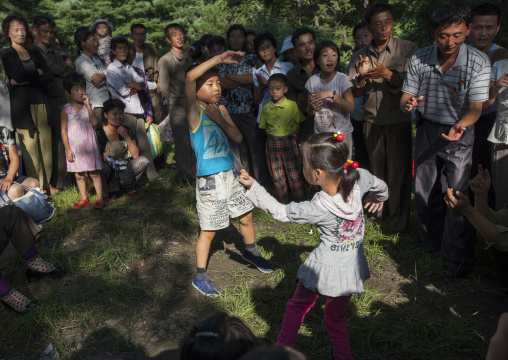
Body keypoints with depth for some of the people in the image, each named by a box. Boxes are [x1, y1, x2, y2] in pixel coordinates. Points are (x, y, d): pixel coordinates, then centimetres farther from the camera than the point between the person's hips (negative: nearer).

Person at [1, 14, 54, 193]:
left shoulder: (35, 53, 19)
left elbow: (49, 76, 4)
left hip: (40, 103, 4)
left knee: (45, 145, 0)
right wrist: (37, 72, 2)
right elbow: (18, 75, -12)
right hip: (22, 105, -4)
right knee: (30, 148, -7)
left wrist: (26, 81, -7)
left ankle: (47, 187, 9)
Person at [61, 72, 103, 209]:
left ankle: (99, 198, 13)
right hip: (75, 148, 1)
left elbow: (94, 123, -16)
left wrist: (88, 105, -20)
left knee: (94, 173, 3)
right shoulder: (66, 109, -3)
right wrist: (68, 149, -6)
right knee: (79, 175, 10)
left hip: (89, 145, 0)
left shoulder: (88, 106, -1)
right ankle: (84, 198, 25)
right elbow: (64, 130, -1)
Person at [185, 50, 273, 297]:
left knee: (246, 215, 20)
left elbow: (238, 137, 2)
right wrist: (219, 58, -24)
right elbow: (190, 77, -28)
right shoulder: (194, 109, -10)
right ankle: (200, 276, 21)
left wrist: (220, 119, -13)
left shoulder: (220, 109, 8)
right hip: (209, 179, -7)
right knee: (209, 230, 2)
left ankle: (250, 251, 47)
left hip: (230, 174, 7)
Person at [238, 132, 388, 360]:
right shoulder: (359, 178, -18)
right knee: (335, 317, 24)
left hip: (324, 267, -4)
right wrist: (379, 198, 30)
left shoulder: (316, 209, -26)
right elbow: (380, 186, 6)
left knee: (298, 306, 23)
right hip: (351, 268, 4)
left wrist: (252, 186, -8)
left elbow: (279, 211, -11)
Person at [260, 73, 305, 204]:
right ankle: (283, 202, 23)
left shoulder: (292, 105, -3)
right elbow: (264, 127, 11)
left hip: (289, 141, -2)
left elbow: (298, 124, 4)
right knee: (277, 175, 9)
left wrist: (290, 137, -2)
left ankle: (299, 201, 16)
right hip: (272, 143, 3)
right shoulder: (266, 108, 3)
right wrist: (273, 136, 3)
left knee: (294, 173, 2)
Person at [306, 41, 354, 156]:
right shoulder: (312, 81, -1)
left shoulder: (343, 79, -9)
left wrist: (331, 94, -26)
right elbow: (309, 112, 6)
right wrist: (312, 107, -17)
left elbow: (350, 108, -18)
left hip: (342, 134, -2)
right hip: (320, 134, 3)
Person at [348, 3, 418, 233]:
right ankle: (381, 210, 23)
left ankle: (398, 220, 10)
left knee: (398, 170, -1)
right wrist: (362, 76, -14)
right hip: (371, 121, 3)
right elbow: (354, 92, 5)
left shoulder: (408, 49, -4)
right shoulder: (359, 56, 7)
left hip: (399, 120, -3)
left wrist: (387, 74, -22)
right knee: (377, 168, 7)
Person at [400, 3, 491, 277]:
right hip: (426, 129, 3)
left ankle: (458, 259, 15)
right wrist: (407, 104, -31)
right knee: (423, 193, 12)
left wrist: (461, 125, -39)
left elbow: (475, 107, -17)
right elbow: (405, 99, -6)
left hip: (459, 134, -3)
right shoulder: (419, 60, -9)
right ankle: (431, 242, 36)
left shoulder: (478, 62, -16)